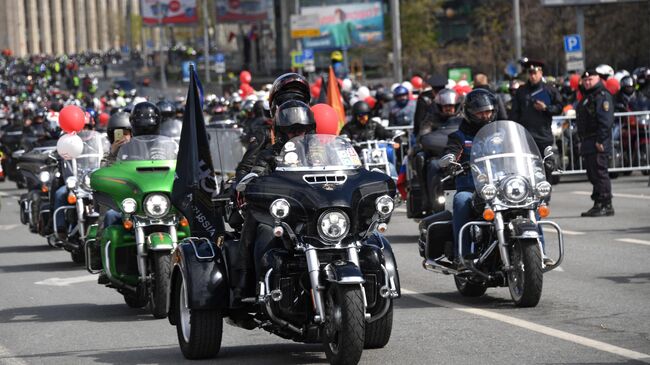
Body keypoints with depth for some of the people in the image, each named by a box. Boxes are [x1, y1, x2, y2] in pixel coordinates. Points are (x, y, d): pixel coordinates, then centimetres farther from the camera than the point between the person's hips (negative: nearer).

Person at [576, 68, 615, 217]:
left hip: (598, 143, -10)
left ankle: (606, 206, -10)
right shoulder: (587, 97, 22)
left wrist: (600, 140, -23)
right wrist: (582, 141, 20)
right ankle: (598, 205, 15)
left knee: (599, 173, -11)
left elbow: (606, 120, -18)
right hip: (587, 143, 10)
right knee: (592, 174, 10)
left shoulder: (603, 96, -9)